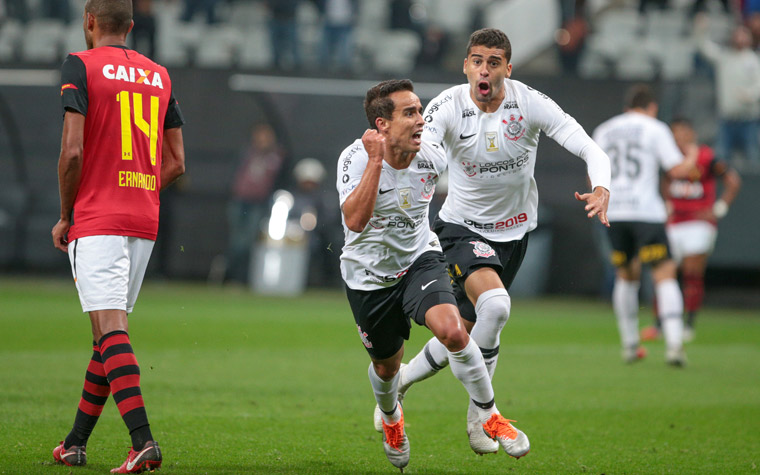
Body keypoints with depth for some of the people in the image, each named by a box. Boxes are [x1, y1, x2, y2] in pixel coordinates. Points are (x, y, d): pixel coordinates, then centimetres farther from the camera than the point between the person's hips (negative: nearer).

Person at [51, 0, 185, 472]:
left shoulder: (81, 65, -4)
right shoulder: (160, 75, 14)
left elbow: (72, 151, -12)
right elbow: (176, 163, 12)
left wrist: (65, 215, -1)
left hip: (96, 220, -6)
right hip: (145, 221, 6)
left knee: (111, 327, -14)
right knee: (109, 330, 14)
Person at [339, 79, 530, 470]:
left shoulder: (432, 156, -13)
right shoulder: (355, 157, -24)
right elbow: (354, 220, -40)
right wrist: (376, 160, -42)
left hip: (420, 260, 1)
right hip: (369, 274, -1)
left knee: (452, 331, -27)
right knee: (386, 367, 15)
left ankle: (488, 419, -9)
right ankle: (390, 417, 52)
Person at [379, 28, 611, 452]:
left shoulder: (530, 104, -14)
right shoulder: (448, 106, -17)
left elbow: (590, 149, -17)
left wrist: (601, 189, -38)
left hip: (514, 231, 3)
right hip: (463, 226, -3)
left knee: (466, 332, 10)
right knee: (495, 305, -29)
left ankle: (401, 378, 38)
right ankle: (481, 413, -11)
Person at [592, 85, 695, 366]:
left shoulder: (603, 131, 15)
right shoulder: (655, 129, 3)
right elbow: (677, 170, -3)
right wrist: (691, 158, 17)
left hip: (613, 213, 4)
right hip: (647, 213, -4)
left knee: (626, 276, 19)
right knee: (665, 275, -5)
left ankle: (629, 345, 21)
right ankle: (674, 345, -20)